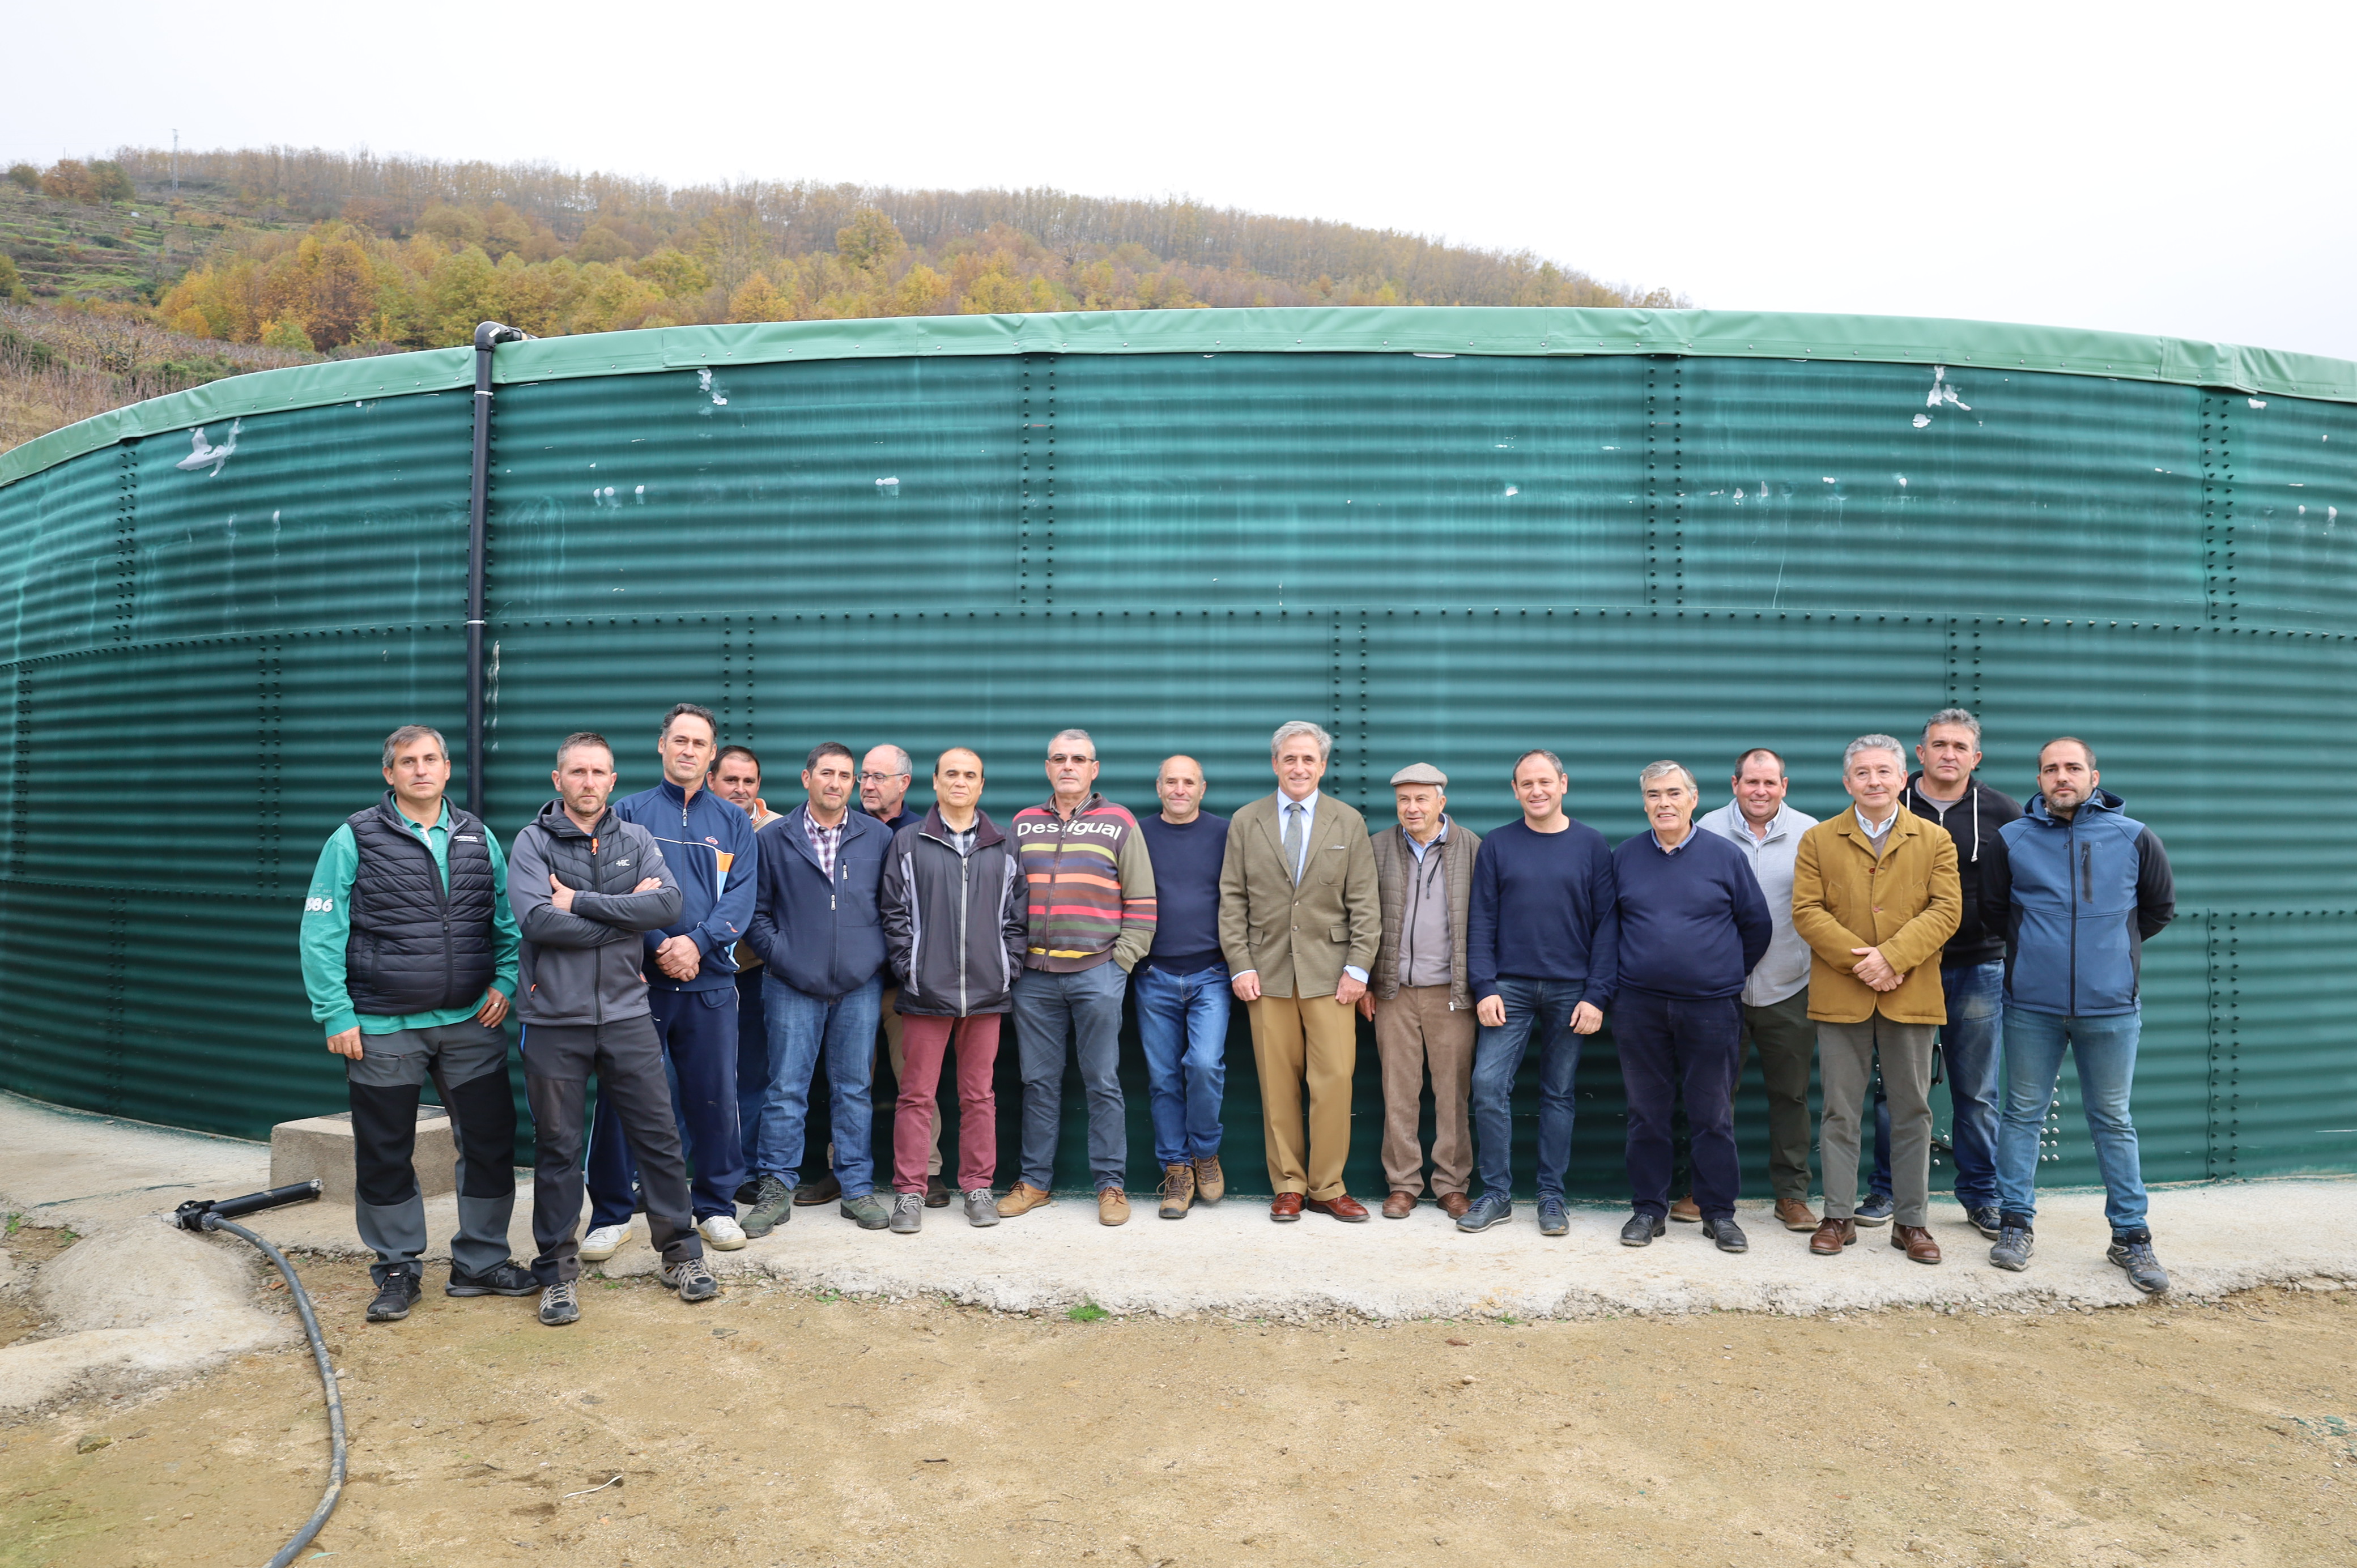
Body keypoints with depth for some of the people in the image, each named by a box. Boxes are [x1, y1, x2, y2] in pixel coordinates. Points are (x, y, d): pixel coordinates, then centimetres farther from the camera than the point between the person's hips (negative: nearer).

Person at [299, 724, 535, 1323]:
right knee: (385, 1155, 8)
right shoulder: (354, 840, -3)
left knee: (490, 1141, 6)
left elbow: (508, 920, 13)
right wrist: (336, 1016, -9)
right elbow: (320, 935, -4)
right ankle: (398, 1269, 25)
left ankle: (481, 1262, 21)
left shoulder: (478, 838, 8)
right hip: (383, 1030, -3)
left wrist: (505, 982, -1)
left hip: (471, 1025, 3)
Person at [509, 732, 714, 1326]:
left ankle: (681, 1253, 21)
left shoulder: (636, 840, 6)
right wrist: (626, 912, -12)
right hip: (554, 1019, -2)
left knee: (659, 1137, 6)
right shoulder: (534, 842, -1)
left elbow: (670, 904, -11)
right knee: (557, 1148, 8)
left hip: (627, 1015, 2)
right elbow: (538, 921, -17)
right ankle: (558, 1271, 23)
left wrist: (582, 902, -15)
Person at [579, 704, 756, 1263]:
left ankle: (717, 1206, 20)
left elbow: (741, 896, -1)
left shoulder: (733, 822, 10)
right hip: (638, 980, -1)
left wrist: (697, 942, -15)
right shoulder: (629, 813, 6)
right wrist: (659, 946, -14)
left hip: (710, 983, 1)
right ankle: (610, 1214, 17)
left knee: (715, 1096, 5)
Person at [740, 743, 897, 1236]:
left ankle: (858, 1189, 17)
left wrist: (880, 957, 3)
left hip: (860, 987, 1)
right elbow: (758, 909, 6)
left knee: (854, 1089, 8)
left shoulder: (878, 838, 7)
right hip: (793, 987, -1)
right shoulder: (773, 838, 4)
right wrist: (777, 955, -5)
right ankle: (775, 1191, 13)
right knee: (785, 1090, 2)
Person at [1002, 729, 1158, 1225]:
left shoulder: (1119, 822, 2)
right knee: (1039, 1082, 9)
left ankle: (1111, 1184, 12)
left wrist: (1121, 962, -5)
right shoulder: (1023, 824, 11)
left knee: (1103, 1083, 2)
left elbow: (1141, 903, 1)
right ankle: (1035, 1181, 20)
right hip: (1034, 976, 3)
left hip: (1097, 975, -3)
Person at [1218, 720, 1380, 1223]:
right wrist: (1240, 967, -2)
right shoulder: (1245, 823, 8)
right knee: (1277, 1084, 3)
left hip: (1329, 971, 0)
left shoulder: (1349, 823, 8)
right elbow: (1233, 901, 6)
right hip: (1268, 971, 1)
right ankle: (1288, 1185, 14)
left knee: (1334, 1080, -4)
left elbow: (1364, 903, 4)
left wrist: (1358, 968, -4)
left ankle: (1326, 1187, 9)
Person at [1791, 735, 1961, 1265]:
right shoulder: (1818, 840, 6)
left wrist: (1892, 956, -16)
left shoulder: (1935, 840, 7)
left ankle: (1911, 1221, 19)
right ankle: (1839, 1217, 15)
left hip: (1910, 996, 1)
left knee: (1912, 1112, 8)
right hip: (1840, 996, 0)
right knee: (1840, 1112, 5)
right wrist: (1857, 959, -14)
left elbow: (1946, 909, -4)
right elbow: (1806, 911, -2)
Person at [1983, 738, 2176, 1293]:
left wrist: (2113, 945, 11)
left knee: (2113, 1122, 9)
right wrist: (2034, 946, 8)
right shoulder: (2012, 839, 1)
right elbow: (1992, 908, 12)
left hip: (2111, 1007, 0)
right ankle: (2017, 1222, 19)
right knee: (2023, 1115, 8)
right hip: (2032, 1006, 0)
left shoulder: (2133, 838, 1)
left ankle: (2130, 1236, 20)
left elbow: (2161, 907, 14)